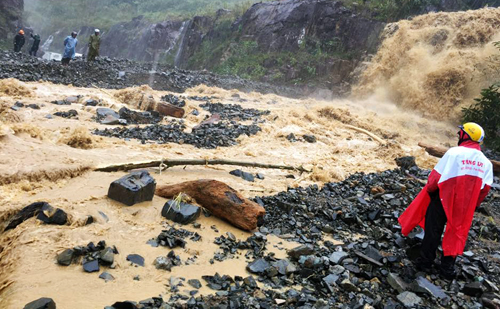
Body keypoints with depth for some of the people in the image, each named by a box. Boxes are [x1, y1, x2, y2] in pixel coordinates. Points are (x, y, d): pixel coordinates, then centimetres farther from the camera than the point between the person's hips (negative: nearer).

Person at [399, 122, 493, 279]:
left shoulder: (454, 152, -18)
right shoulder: (486, 162, -1)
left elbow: (437, 175, -17)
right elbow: (485, 188, 2)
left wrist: (429, 189, 1)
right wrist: (473, 205, 14)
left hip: (443, 199, -4)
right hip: (465, 206, 4)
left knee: (433, 231, 11)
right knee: (456, 233, 16)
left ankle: (425, 262, 21)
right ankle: (448, 267, 22)